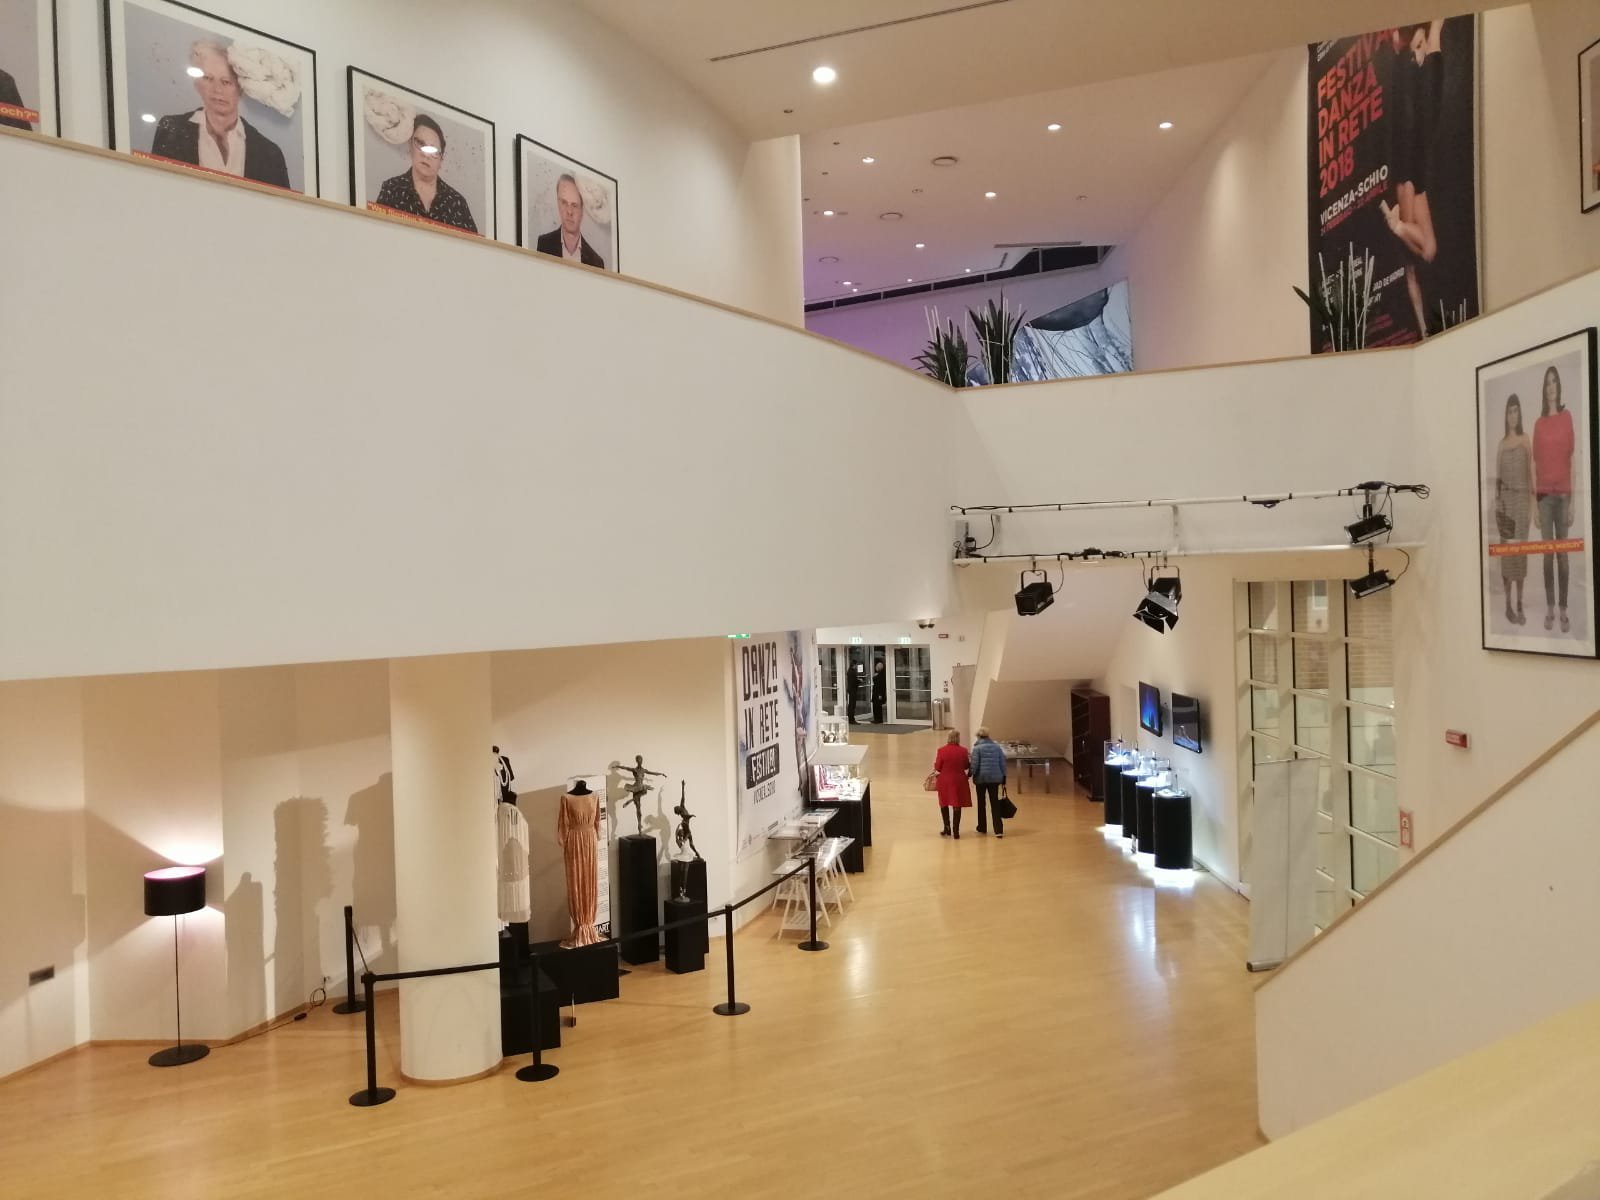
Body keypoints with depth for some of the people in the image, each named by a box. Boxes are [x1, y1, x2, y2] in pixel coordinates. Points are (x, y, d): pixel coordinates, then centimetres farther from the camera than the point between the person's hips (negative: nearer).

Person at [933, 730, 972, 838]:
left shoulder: (942, 750, -12)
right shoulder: (963, 751, -9)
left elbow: (938, 767, -6)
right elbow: (966, 766, 1)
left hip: (944, 780, 0)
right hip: (958, 780, 0)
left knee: (944, 804, 19)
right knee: (957, 806, 6)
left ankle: (947, 828, 23)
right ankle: (955, 832, 6)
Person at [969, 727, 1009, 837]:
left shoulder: (977, 748, -6)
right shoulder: (997, 747, 6)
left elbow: (975, 764, -13)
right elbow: (1002, 763, 7)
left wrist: (971, 774, -1)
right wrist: (1003, 778, 12)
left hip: (981, 778, -3)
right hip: (995, 778, 3)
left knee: (981, 802, 14)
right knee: (995, 803, 2)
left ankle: (982, 827, 24)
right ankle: (999, 830, -10)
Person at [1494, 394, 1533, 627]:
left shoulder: (1525, 440, 1)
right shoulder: (1501, 442, 10)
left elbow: (1531, 474, -1)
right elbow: (1497, 476, 11)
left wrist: (1532, 505, -7)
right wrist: (1496, 500, 3)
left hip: (1521, 498, -2)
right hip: (1504, 499, 2)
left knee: (1520, 550, -2)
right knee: (1506, 550, 2)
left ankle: (1520, 605, 4)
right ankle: (1508, 604, 7)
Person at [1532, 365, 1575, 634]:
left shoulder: (1567, 417, 1)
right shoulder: (1538, 424, 7)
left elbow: (1572, 458, 0)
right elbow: (1535, 462, 7)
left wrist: (1573, 500, -4)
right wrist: (1534, 501, 3)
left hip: (1563, 493, -1)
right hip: (1544, 494, 1)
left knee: (1563, 553, 2)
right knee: (1547, 553, 4)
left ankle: (1563, 610, 6)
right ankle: (1549, 608, 11)